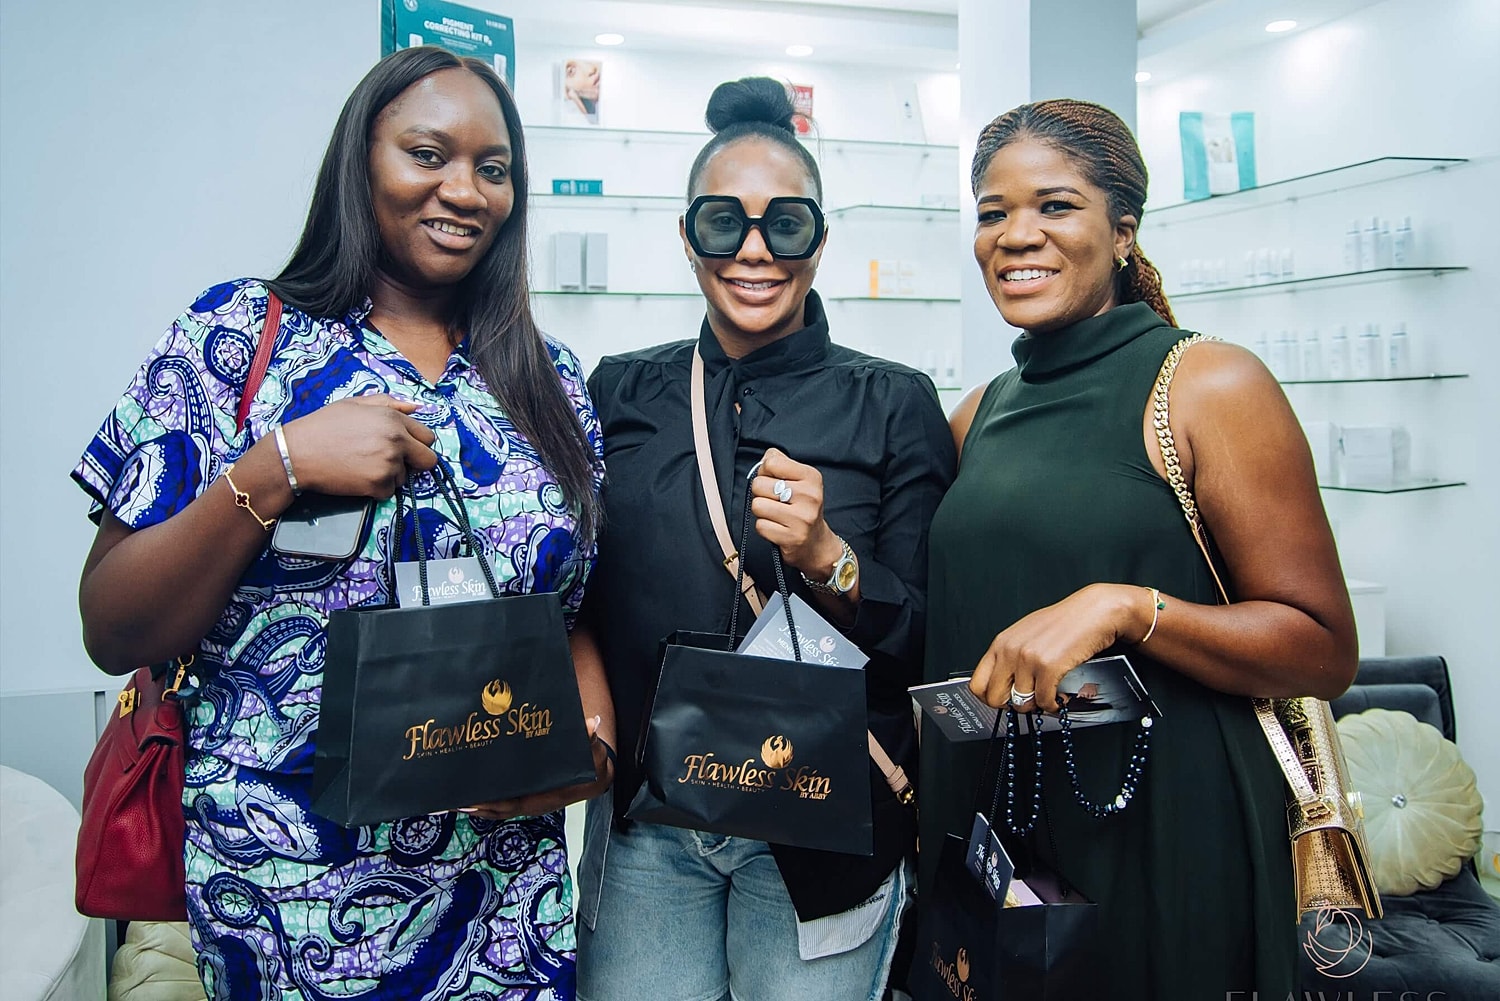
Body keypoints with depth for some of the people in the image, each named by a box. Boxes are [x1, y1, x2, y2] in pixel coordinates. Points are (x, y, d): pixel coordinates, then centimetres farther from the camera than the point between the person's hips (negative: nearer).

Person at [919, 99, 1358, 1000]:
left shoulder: (1210, 385, -9)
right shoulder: (980, 416, 9)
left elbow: (1326, 651, -12)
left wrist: (1120, 606, -24)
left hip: (1162, 839, -5)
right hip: (988, 835, 6)